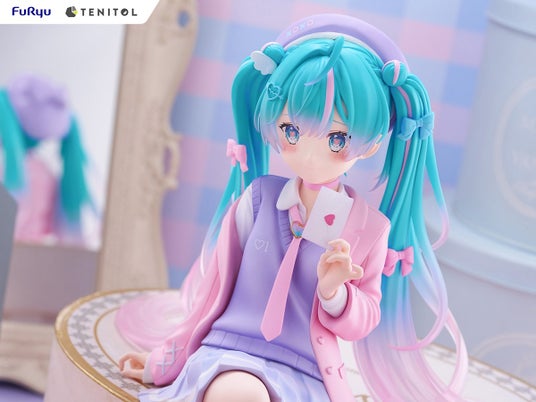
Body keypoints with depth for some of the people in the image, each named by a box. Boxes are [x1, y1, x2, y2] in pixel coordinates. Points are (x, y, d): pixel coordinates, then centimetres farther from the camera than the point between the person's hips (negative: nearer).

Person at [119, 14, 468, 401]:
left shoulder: (369, 227, -2)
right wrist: (167, 362, 16)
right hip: (230, 354, 0)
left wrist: (333, 291, -16)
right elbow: (217, 285, 10)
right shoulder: (259, 197, -1)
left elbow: (361, 322, 7)